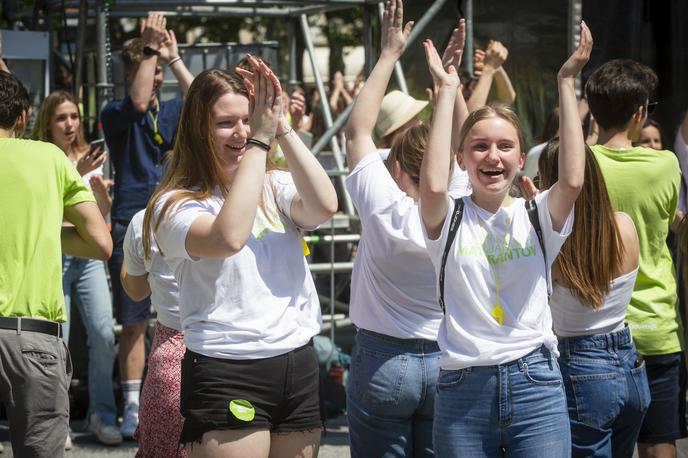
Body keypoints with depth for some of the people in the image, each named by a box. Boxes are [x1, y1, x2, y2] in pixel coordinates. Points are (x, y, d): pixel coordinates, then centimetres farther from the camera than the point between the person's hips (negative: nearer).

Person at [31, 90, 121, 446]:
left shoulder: (88, 158, 11)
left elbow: (103, 212, 12)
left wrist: (99, 186, -8)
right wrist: (78, 174, -28)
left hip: (87, 255, 4)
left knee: (104, 333, -6)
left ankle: (102, 415, 5)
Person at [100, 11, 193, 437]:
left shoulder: (173, 111, 11)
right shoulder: (115, 113, 1)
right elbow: (138, 103, -21)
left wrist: (173, 57, -10)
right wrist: (150, 47, -20)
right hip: (132, 229, -3)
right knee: (134, 323, 1)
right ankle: (133, 407, 6)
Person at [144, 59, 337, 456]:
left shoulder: (275, 187, 10)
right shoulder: (177, 203, -5)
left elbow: (325, 205, -11)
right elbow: (229, 237, -25)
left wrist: (282, 129, -14)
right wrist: (260, 142, -20)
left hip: (299, 365, 5)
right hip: (227, 372, -5)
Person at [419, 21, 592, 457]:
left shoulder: (538, 217, 6)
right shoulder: (450, 219, 3)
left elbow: (573, 179, -15)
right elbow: (433, 185, -19)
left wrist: (567, 82, -12)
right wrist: (447, 91, -13)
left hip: (536, 383, 0)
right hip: (462, 388, 0)